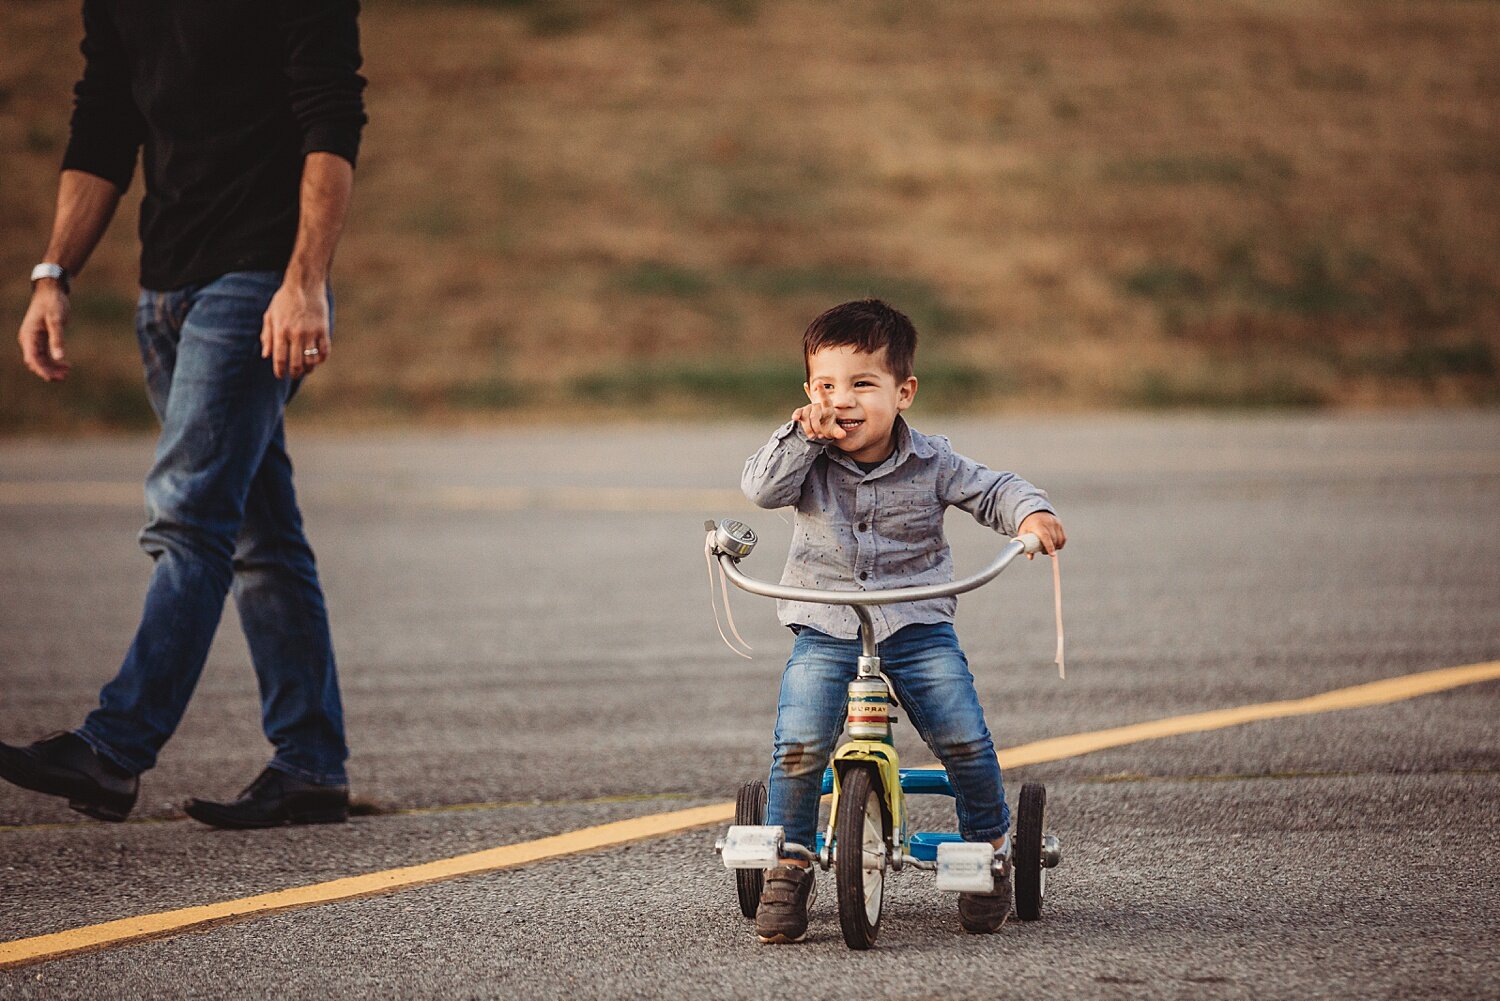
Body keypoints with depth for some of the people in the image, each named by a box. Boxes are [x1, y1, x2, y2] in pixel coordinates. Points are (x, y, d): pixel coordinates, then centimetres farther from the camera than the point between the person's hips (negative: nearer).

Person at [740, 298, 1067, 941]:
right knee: (800, 743, -21)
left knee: (965, 740, -14)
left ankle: (989, 846, 12)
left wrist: (1032, 514, -16)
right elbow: (762, 488, -16)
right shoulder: (809, 461, -2)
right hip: (825, 632, 0)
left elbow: (992, 491, 4)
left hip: (918, 627, 0)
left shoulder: (930, 464, -2)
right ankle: (789, 865, -3)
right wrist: (802, 435, -22)